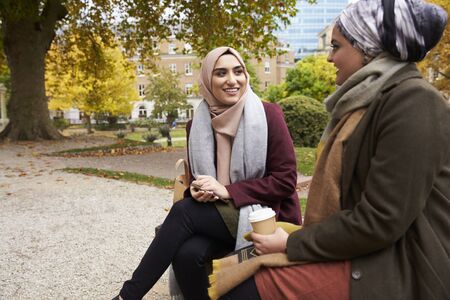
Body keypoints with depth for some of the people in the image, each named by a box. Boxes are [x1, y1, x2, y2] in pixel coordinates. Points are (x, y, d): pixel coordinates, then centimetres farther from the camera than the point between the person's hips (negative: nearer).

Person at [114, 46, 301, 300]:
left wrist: (227, 191, -19)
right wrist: (197, 191, -12)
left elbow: (285, 180, -11)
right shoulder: (197, 125, 3)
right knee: (186, 253, -29)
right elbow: (196, 177, 13)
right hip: (220, 215, 4)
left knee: (183, 211, -24)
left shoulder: (268, 115, -10)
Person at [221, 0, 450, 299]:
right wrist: (297, 237, 6)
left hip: (401, 270, -8)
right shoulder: (373, 99, 13)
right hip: (369, 251, 8)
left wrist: (292, 244, -12)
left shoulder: (412, 102, -17)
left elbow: (380, 221, -22)